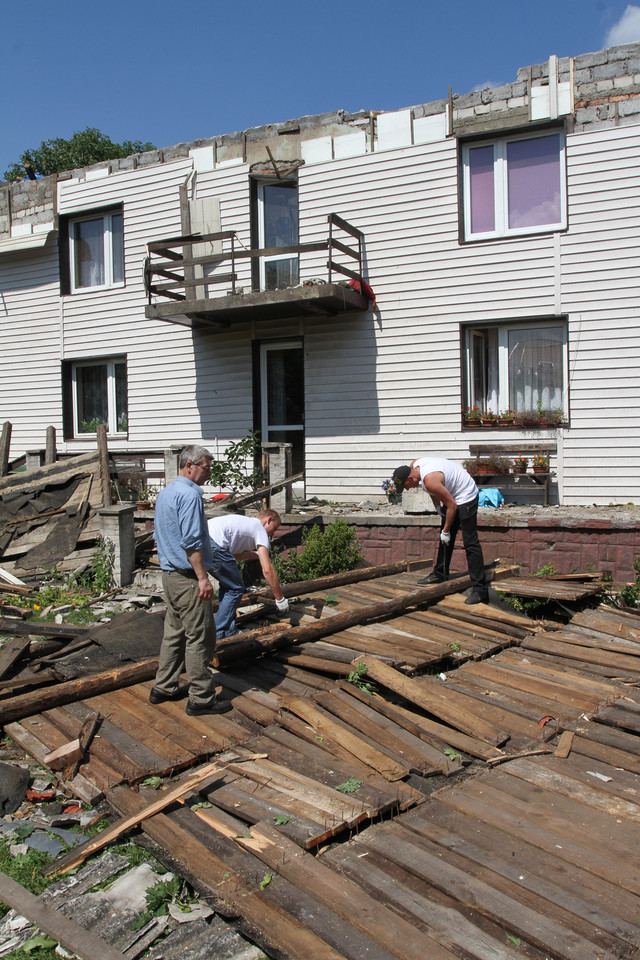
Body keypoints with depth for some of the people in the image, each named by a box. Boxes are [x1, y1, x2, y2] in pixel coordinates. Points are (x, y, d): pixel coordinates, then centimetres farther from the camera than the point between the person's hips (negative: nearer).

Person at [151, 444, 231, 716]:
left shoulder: (165, 493, 15)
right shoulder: (190, 495, -17)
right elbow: (191, 541, -22)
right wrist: (203, 578, -20)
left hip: (169, 574, 10)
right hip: (187, 577, -10)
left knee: (174, 633, 18)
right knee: (199, 638, -3)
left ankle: (163, 688, 26)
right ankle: (201, 698, 3)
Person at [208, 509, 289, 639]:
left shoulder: (245, 522, 33)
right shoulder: (259, 529, 8)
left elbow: (234, 554, 42)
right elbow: (267, 570, 0)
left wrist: (258, 553, 46)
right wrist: (280, 599, 5)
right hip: (212, 545, -9)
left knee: (228, 584, 23)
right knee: (235, 589, 5)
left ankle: (229, 631, 26)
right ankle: (218, 635, 8)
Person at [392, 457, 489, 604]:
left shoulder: (430, 480, -33)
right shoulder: (413, 465, -6)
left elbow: (452, 506, -25)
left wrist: (446, 531, -14)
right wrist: (437, 507, 6)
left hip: (466, 497, -10)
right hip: (451, 493, 10)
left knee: (470, 542, -12)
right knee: (445, 539, 16)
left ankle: (480, 590, -13)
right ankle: (440, 574, 28)